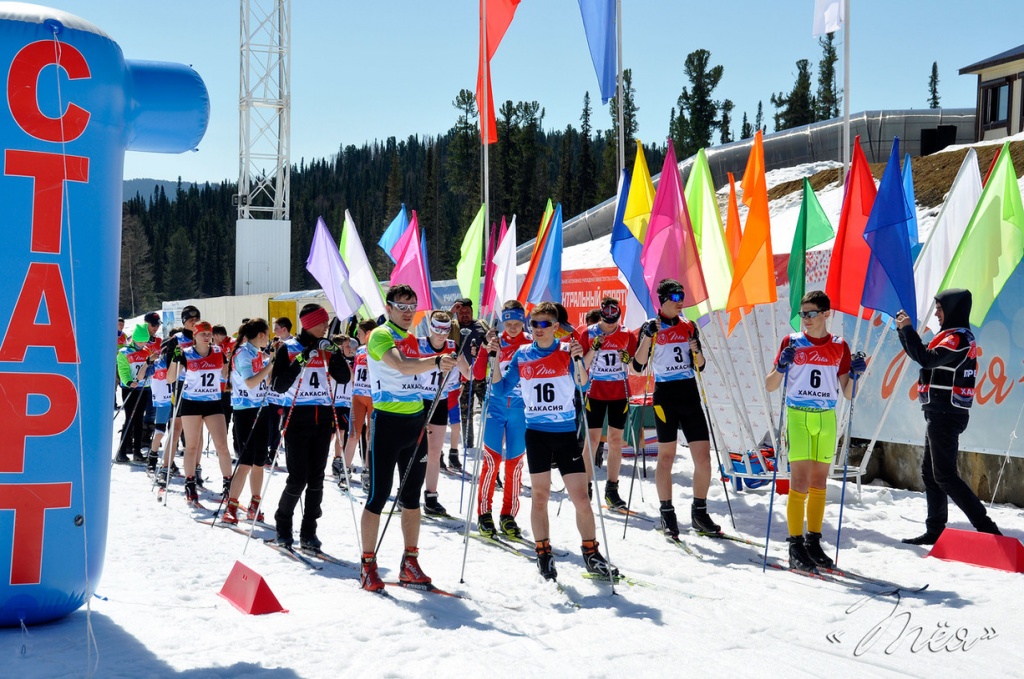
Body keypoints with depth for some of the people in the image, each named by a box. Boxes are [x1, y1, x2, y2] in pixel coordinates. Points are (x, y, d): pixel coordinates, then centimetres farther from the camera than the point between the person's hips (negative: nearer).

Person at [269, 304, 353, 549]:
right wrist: (300, 362, -21)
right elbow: (278, 386, -11)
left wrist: (338, 354, -12)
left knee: (317, 477, 3)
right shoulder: (288, 348, -4)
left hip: (323, 417, 4)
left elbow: (344, 378, 2)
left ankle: (308, 533, 10)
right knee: (298, 477, -7)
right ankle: (283, 526, 16)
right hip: (297, 417, -4)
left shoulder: (327, 347, 8)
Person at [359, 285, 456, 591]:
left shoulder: (412, 339, 14)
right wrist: (436, 362, -43)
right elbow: (402, 366, -29)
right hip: (387, 421, -8)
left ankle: (410, 564, 18)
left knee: (412, 496, 11)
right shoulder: (381, 335, -10)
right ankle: (368, 565, 2)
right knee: (379, 496, -4)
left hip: (415, 422, 8)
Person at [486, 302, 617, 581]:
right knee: (539, 495, 3)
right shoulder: (522, 354, 6)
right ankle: (543, 554, 13)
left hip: (566, 432, -1)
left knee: (581, 497, -2)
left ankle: (591, 554, 10)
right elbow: (500, 389, 7)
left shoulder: (567, 351, -1)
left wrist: (578, 360, -29)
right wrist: (494, 358, -4)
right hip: (536, 432, 1)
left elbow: (583, 385, -13)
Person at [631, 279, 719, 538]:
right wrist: (648, 337, -19)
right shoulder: (651, 327, -1)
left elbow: (700, 366, 13)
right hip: (665, 396, -4)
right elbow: (638, 366, -9)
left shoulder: (689, 326, 11)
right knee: (666, 456, 2)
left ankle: (699, 513, 11)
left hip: (690, 396, 4)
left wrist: (696, 351, -7)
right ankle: (667, 514, 13)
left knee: (703, 456, -1)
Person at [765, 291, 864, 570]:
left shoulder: (839, 346, 7)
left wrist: (854, 375, -9)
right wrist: (781, 367, -16)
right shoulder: (792, 342, 1)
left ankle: (814, 542, 16)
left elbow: (847, 394, 9)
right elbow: (769, 386, 2)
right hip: (798, 416, -3)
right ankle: (796, 546, -3)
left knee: (819, 483, 8)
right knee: (800, 482, -8)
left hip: (826, 418, 3)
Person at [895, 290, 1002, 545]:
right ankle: (935, 530, 19)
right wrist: (903, 330, 11)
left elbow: (927, 358, -27)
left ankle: (986, 527, -12)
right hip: (940, 415, 10)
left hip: (945, 415, -10)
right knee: (930, 471, 14)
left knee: (945, 475, -11)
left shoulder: (958, 338, -15)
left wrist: (908, 329, -18)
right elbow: (924, 356, 22)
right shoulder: (954, 336, 16)